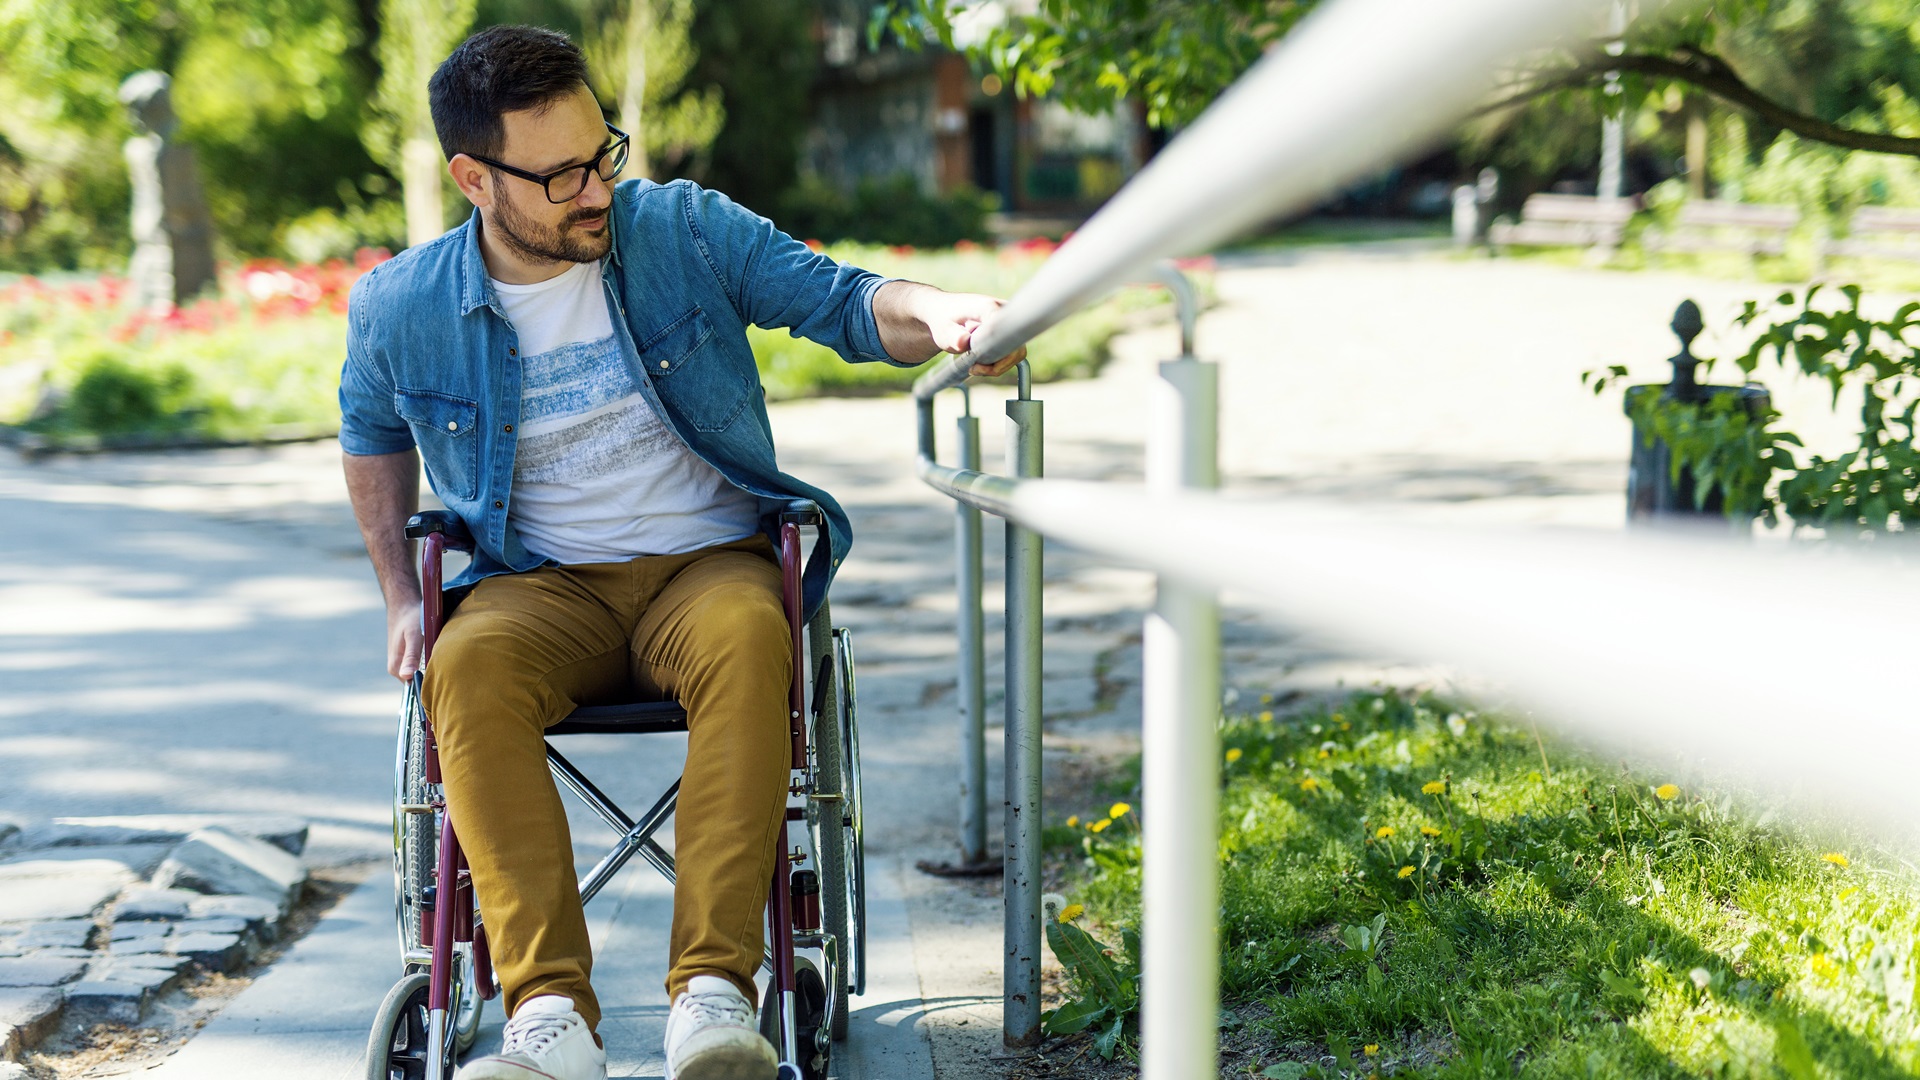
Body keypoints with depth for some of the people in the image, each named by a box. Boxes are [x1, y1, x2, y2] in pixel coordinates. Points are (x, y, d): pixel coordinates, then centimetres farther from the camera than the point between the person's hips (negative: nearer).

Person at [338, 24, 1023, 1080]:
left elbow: (843, 303, -3)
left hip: (709, 561, -1)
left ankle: (713, 989, -40)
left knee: (745, 640, -38)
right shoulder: (399, 309, 1)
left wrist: (939, 314, -26)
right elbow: (372, 432, 22)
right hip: (538, 587, 1)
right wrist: (400, 594, 13)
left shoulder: (686, 230, -2)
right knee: (469, 666, -35)